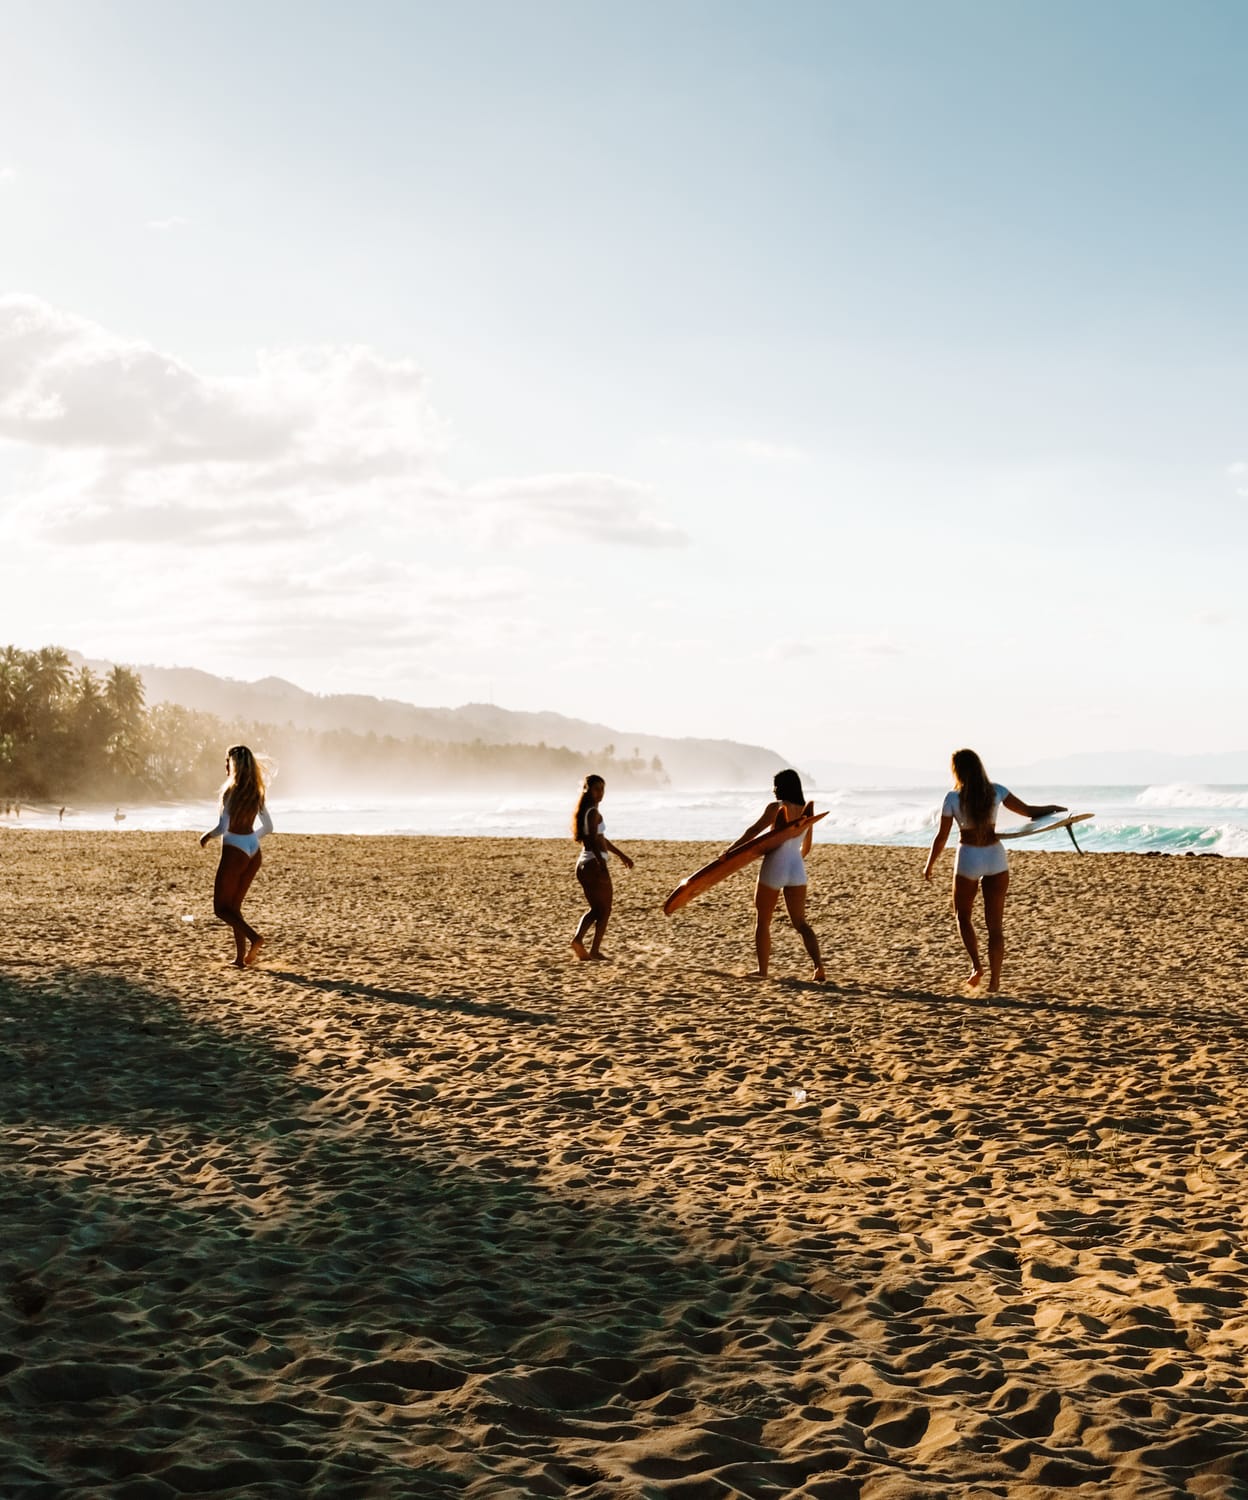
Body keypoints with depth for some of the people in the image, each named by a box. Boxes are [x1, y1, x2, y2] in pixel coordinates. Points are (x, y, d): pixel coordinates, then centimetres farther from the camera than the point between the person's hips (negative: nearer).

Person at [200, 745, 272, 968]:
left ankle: (254, 937, -18)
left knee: (221, 908, 4)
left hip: (234, 851, -7)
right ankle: (240, 957, 10)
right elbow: (268, 827, 12)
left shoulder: (231, 791, -14)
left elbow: (222, 828, -19)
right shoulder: (256, 792, 6)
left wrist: (206, 836, 0)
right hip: (253, 850, 7)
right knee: (234, 906, 16)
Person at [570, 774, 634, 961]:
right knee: (605, 910, 4)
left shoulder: (584, 812, 17)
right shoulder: (593, 812, -13)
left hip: (583, 863, 9)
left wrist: (620, 855, 34)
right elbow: (593, 840, -25)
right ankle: (595, 950, 4)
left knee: (596, 909, 16)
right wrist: (602, 865, -34)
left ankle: (578, 939, -4)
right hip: (595, 863, -9)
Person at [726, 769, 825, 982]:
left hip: (774, 868, -5)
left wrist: (731, 848, -8)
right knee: (800, 922, 7)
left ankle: (762, 969, 14)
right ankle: (818, 965, -12)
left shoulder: (775, 808, -8)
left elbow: (753, 831, -15)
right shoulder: (806, 812, 11)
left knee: (762, 921, 11)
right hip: (797, 868, 5)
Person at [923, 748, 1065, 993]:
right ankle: (994, 980, 6)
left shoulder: (954, 798, -11)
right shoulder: (996, 791, -4)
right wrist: (1052, 808, 19)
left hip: (968, 858, -2)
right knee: (995, 923, 7)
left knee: (963, 914, 21)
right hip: (995, 856, 2)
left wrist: (929, 865, 6)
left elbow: (942, 837, -7)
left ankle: (977, 966, 7)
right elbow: (1028, 811, 0)